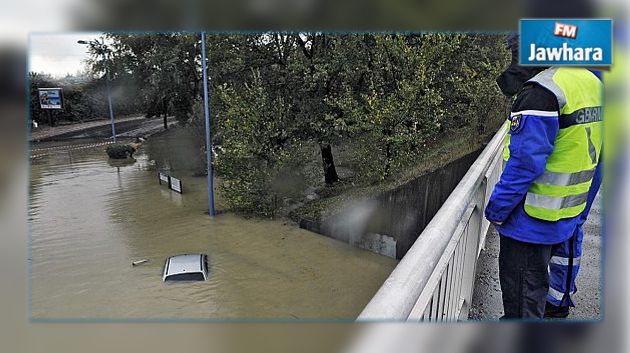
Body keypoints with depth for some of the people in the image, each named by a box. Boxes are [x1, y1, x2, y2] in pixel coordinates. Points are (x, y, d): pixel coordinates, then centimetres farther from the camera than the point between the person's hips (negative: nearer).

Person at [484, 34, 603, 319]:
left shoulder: (541, 92, -22)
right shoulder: (590, 82, 7)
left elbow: (524, 163, -25)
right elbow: (589, 158, 13)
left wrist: (496, 210, -14)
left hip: (530, 221, -9)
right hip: (566, 219, 9)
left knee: (521, 297, 7)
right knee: (535, 284, 26)